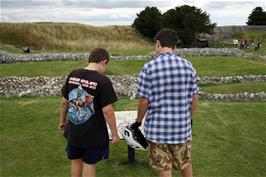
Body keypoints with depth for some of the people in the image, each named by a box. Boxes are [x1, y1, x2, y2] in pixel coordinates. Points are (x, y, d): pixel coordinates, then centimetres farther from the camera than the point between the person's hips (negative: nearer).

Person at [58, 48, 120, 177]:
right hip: (93, 133, -5)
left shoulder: (72, 75, -2)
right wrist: (114, 133, -8)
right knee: (89, 164, 12)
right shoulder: (103, 81, -19)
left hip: (74, 131, 5)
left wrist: (62, 120, 21)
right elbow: (107, 111, -19)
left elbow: (64, 102, 6)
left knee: (76, 161, 22)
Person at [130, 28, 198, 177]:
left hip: (158, 127, -3)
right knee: (186, 164, 23)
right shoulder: (188, 66, -3)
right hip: (182, 126, 3)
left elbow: (144, 101, -10)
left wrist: (138, 121, 7)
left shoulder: (149, 67, -13)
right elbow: (194, 98, 3)